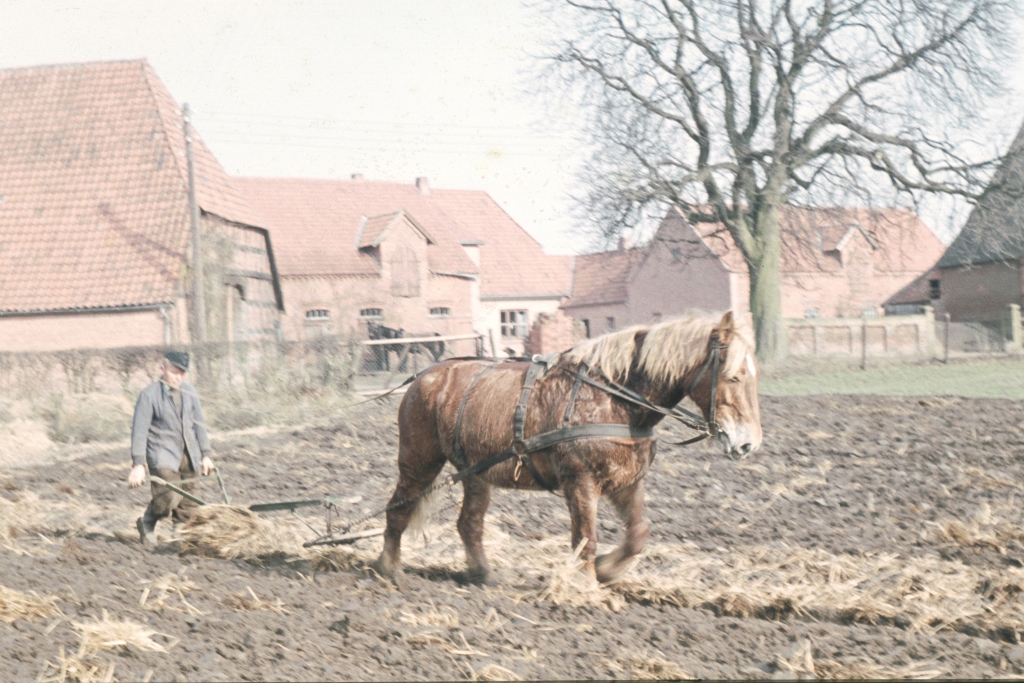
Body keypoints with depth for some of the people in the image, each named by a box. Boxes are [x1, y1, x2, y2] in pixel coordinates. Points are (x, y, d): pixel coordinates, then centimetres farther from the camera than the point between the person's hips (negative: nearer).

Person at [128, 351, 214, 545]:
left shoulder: (189, 392, 7)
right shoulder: (149, 395, -8)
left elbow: (199, 424, 16)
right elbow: (139, 430, -10)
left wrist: (205, 454, 15)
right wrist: (138, 464, -16)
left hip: (188, 455, 5)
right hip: (163, 454, -5)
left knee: (188, 503, 4)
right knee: (170, 497, -20)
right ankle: (147, 523, 6)